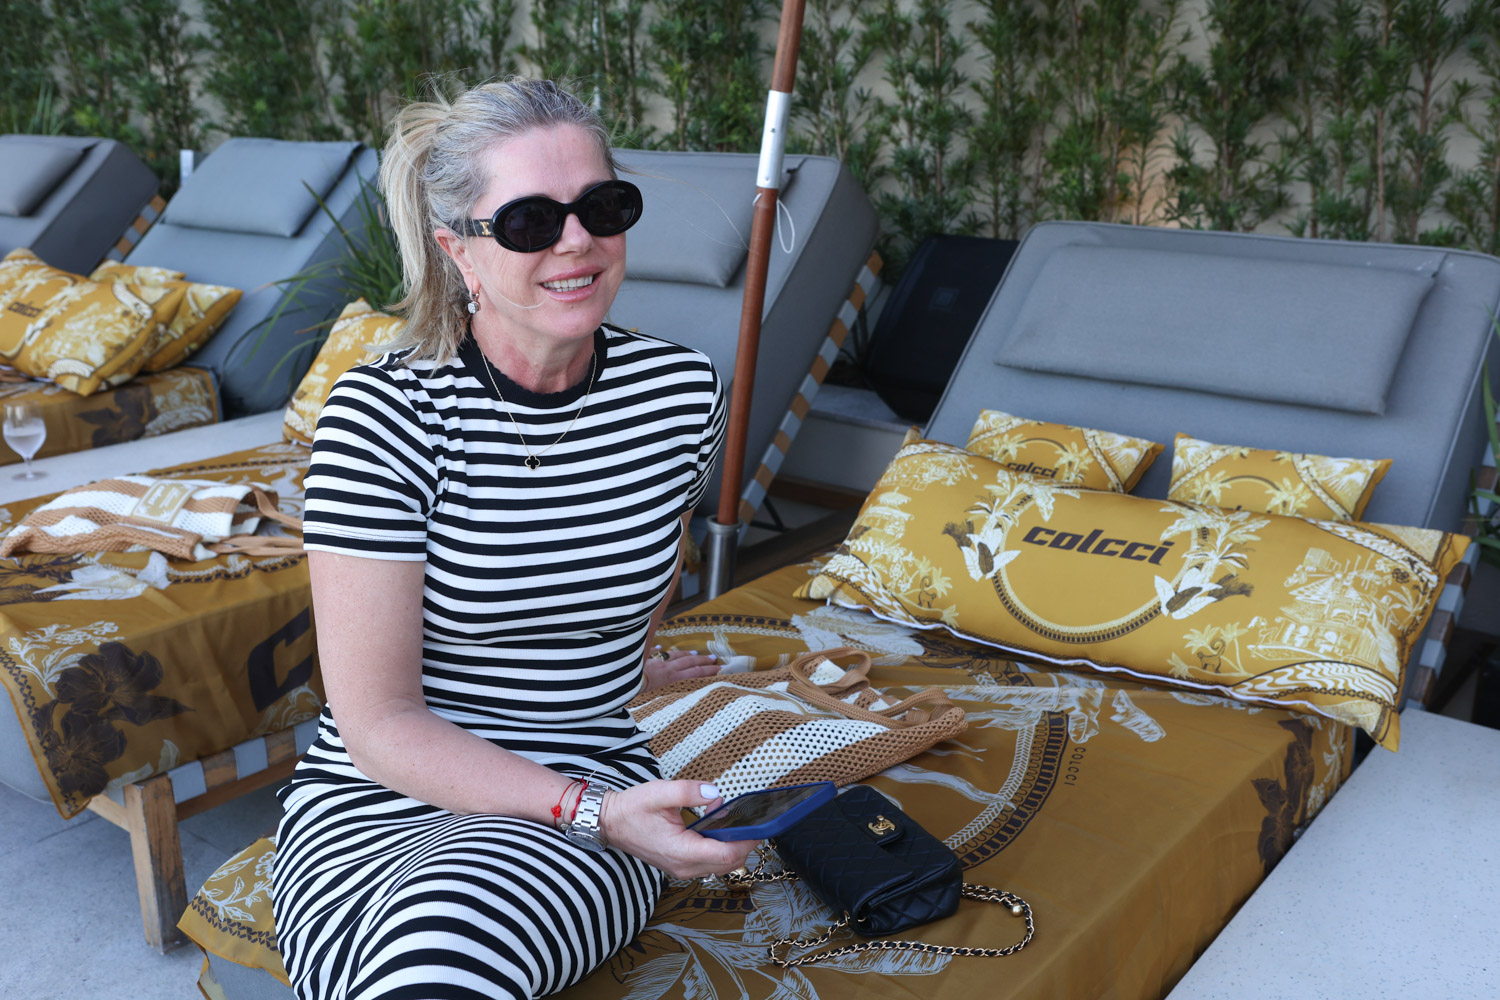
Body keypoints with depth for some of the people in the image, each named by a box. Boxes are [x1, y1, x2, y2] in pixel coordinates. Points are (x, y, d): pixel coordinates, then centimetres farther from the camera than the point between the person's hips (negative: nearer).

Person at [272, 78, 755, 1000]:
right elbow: (377, 722, -14)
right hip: (376, 803, -1)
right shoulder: (386, 413, -14)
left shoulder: (684, 394, -3)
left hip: (595, 794, 2)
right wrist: (588, 810, -22)